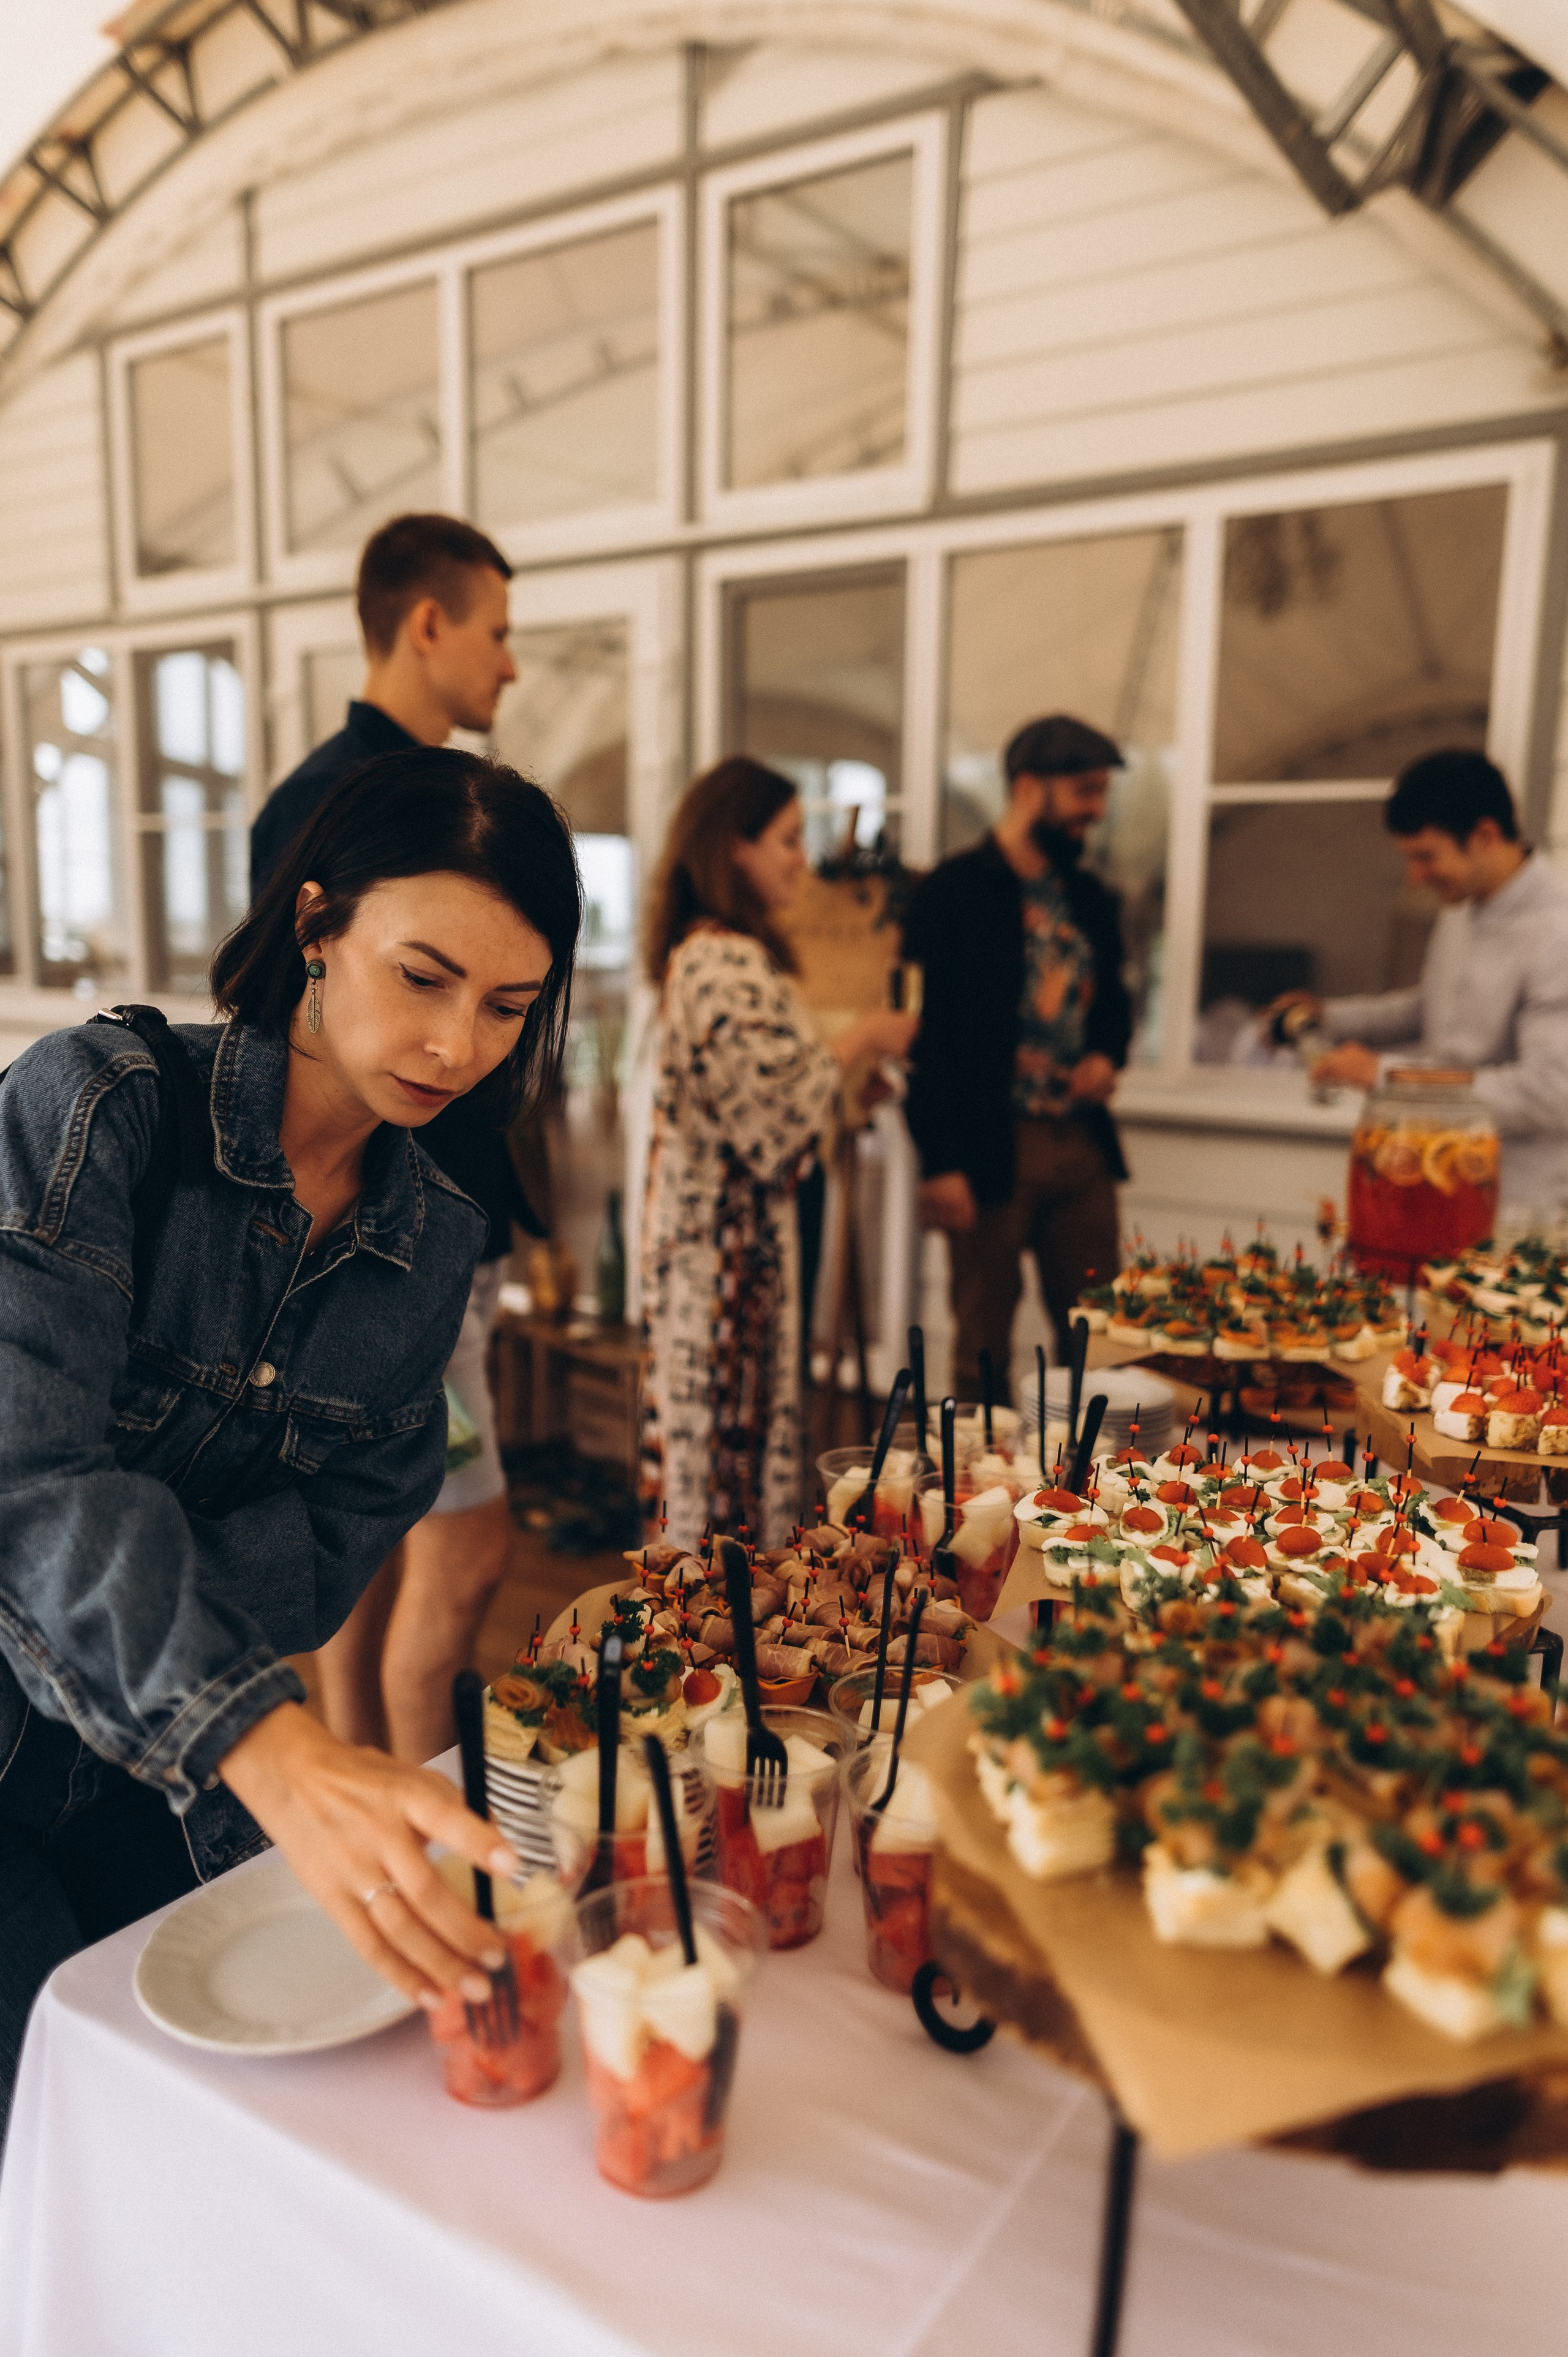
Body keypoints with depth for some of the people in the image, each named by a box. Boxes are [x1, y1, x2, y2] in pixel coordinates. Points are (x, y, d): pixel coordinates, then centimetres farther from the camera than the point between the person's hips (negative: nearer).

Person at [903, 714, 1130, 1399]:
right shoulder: (952, 893, -7)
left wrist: (1108, 1057, 4)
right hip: (992, 1151, -6)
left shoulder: (1091, 899, 14)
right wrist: (940, 1164, -15)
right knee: (985, 1344, 6)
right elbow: (925, 1034, -11)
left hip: (1083, 1144, 6)